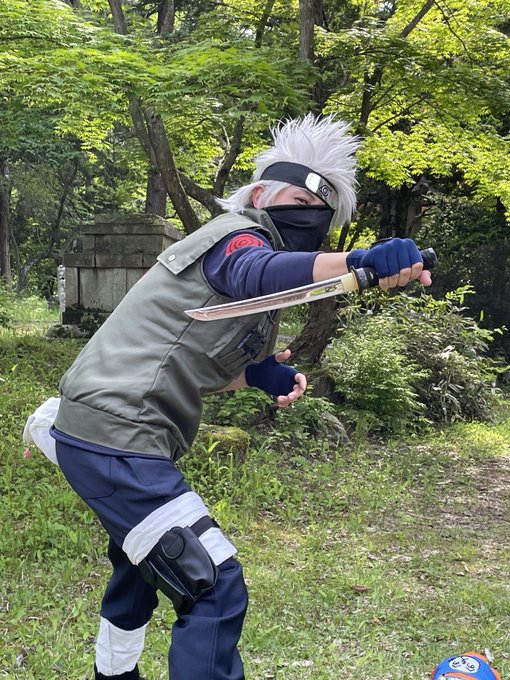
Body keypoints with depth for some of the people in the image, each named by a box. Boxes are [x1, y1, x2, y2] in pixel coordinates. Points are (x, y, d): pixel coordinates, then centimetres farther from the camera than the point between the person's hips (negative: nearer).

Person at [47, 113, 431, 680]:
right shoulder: (236, 234, -12)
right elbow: (258, 271, -38)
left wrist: (259, 373, 3)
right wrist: (360, 263, -55)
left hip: (102, 434, 11)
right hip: (112, 437, -11)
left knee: (144, 563, 31)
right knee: (215, 589, -14)